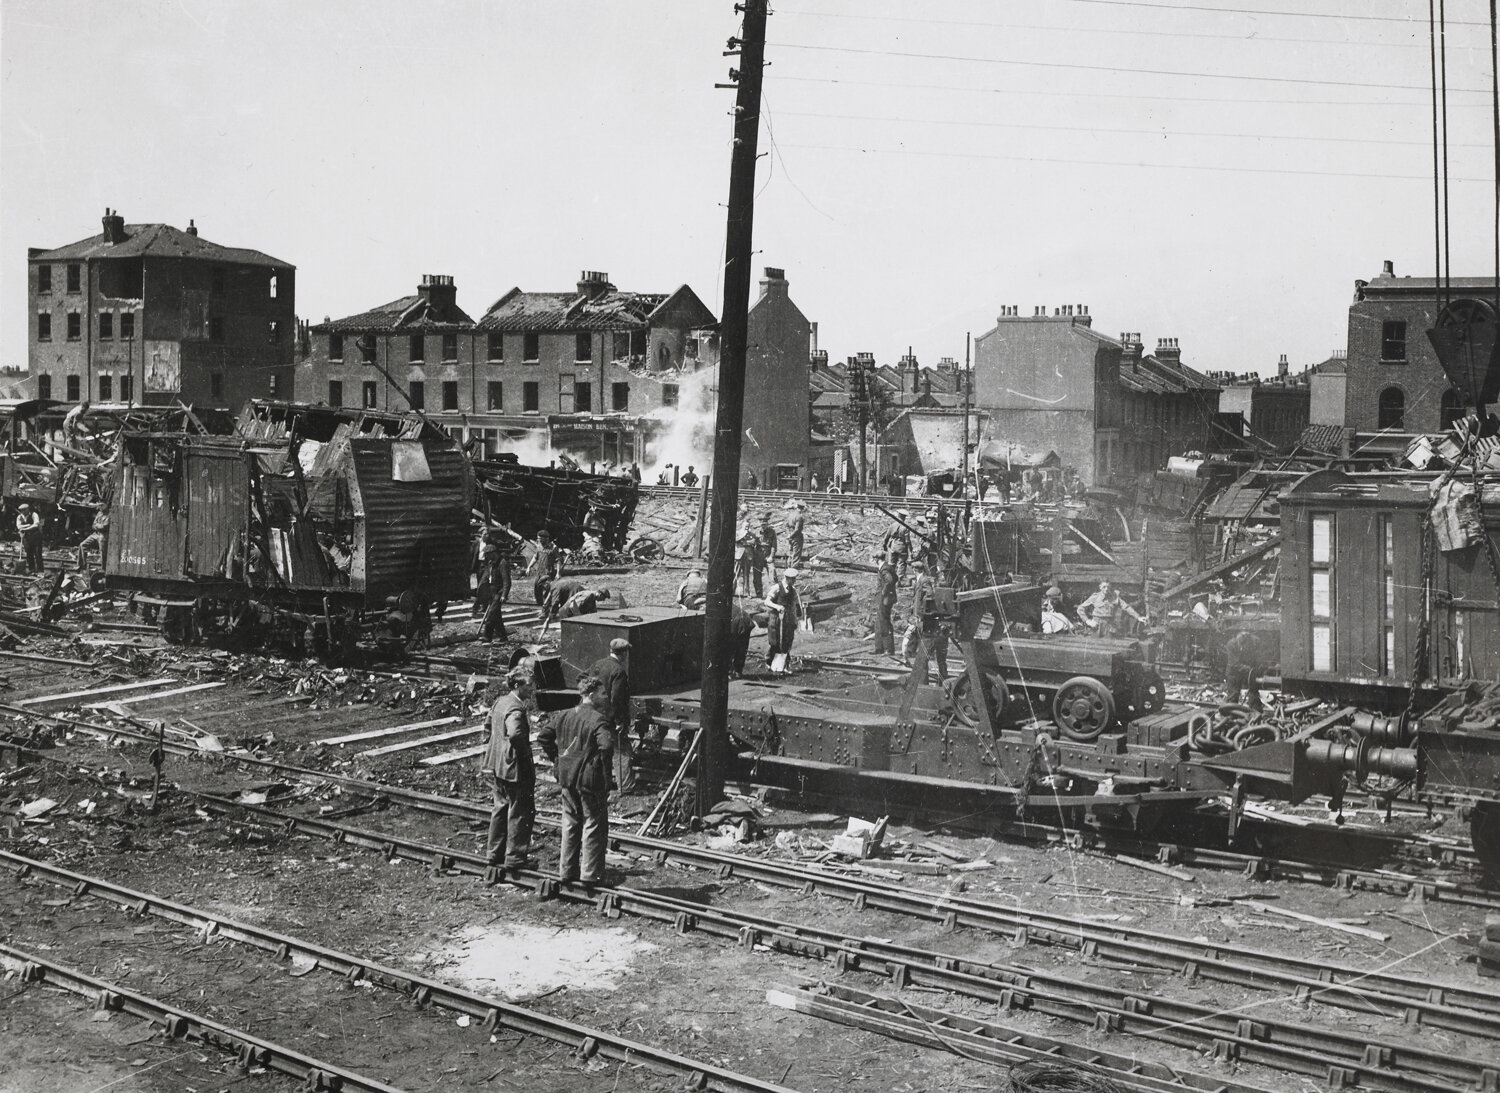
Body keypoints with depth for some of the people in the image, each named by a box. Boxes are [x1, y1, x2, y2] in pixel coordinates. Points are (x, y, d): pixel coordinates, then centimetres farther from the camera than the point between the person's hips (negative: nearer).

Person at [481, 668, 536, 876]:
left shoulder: (500, 702, 8)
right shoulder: (516, 709, -22)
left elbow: (489, 724, 22)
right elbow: (515, 733, -37)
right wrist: (525, 750, -21)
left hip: (496, 765, 9)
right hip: (514, 766, -9)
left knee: (500, 808, 19)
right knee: (520, 812, 2)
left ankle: (494, 854, 26)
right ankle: (514, 858, 7)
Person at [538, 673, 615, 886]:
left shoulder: (566, 716, 7)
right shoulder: (597, 719, -15)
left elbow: (543, 736, 12)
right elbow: (606, 745, -29)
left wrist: (557, 759, 13)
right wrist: (604, 765, -13)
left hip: (566, 778, 7)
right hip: (590, 780, -7)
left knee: (570, 824, 17)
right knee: (594, 824, 4)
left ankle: (567, 870, 24)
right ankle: (590, 873, 7)